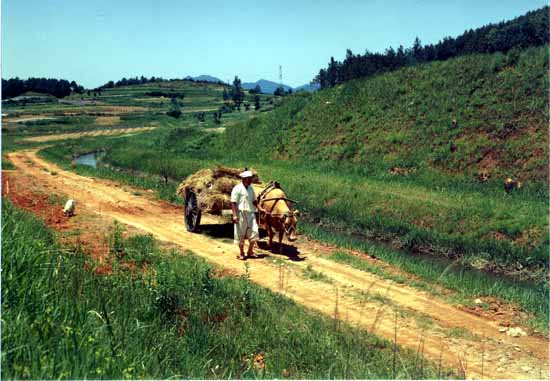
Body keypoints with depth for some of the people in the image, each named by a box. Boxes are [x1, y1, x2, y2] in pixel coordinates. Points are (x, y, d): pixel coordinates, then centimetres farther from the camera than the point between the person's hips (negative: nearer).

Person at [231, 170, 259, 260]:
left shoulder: (250, 188, 13)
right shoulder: (237, 188, -8)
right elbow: (233, 203, -11)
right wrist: (234, 215, -18)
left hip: (251, 213, 6)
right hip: (241, 213, -6)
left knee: (254, 232, 1)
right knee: (241, 234, 3)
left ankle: (250, 251, 16)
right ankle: (241, 253, 15)